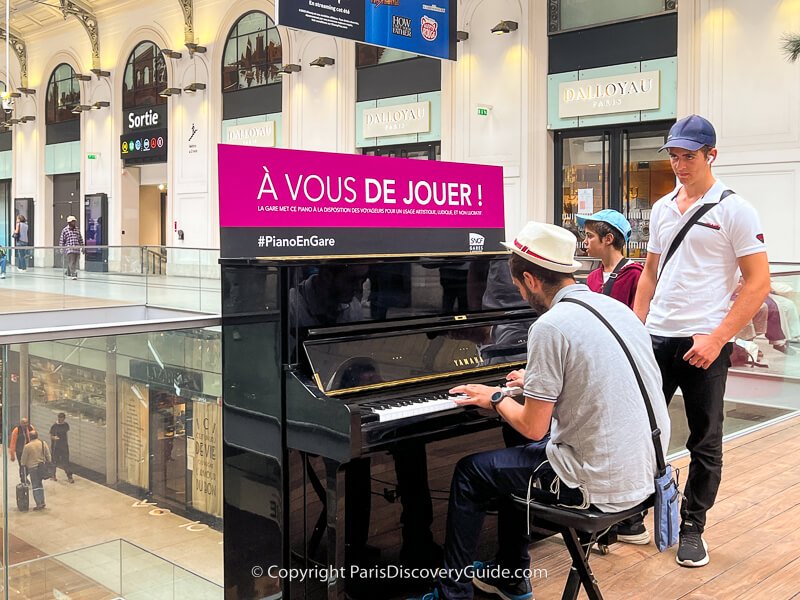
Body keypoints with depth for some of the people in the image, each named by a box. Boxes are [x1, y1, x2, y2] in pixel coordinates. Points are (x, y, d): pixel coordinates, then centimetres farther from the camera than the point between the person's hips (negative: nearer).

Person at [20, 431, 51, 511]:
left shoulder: (27, 446, -13)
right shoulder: (43, 443, -1)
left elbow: (23, 458, -5)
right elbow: (48, 455, 4)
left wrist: (22, 465, 12)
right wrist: (48, 463, 16)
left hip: (32, 467, -4)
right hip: (42, 466, 4)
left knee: (35, 486, 2)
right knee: (40, 484, 17)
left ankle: (39, 504, -1)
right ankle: (42, 503, 18)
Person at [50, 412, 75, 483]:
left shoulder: (66, 425, 1)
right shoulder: (54, 426, -11)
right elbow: (51, 436, -6)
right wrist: (54, 437, -28)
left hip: (64, 446, 3)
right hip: (56, 446, -3)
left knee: (66, 461, 0)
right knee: (55, 461, 8)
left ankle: (69, 477, 1)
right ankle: (53, 475, 27)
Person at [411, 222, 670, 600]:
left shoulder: (550, 325, -18)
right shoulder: (615, 308, 7)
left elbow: (533, 428, -15)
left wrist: (495, 398, 3)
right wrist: (537, 384, 30)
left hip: (600, 483, -8)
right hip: (645, 470, 9)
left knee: (470, 474, 9)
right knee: (515, 457, 28)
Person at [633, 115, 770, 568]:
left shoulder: (734, 209, -4)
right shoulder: (662, 208, 12)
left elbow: (759, 282, -8)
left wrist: (718, 338, -15)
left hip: (704, 343, -4)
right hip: (656, 339, 5)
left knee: (705, 442, 6)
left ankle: (693, 527, 21)